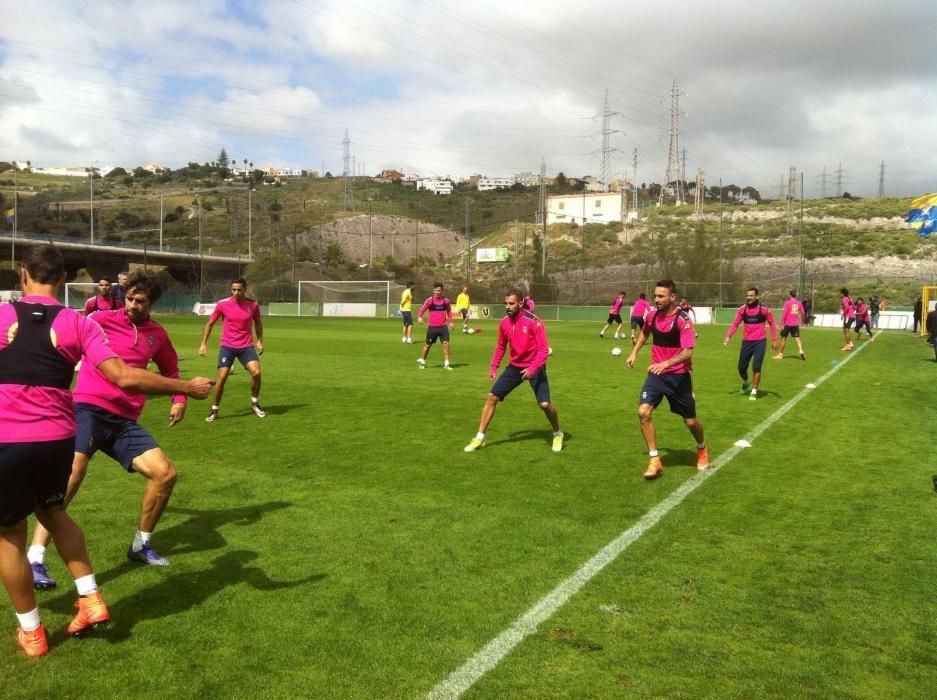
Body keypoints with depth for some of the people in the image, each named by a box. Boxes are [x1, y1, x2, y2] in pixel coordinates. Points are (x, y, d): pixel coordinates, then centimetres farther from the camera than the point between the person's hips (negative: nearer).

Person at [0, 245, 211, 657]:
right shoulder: (77, 323, -2)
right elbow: (124, 378, -13)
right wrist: (187, 388, -4)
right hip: (58, 439, 2)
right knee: (52, 512, 28)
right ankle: (91, 600, 25)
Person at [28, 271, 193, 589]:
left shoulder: (158, 335, 13)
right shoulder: (102, 319, -1)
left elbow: (170, 370, 28)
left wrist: (179, 399, 12)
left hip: (125, 420, 5)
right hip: (89, 407, -5)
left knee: (166, 473, -3)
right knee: (73, 470, -27)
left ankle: (141, 545, 19)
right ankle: (35, 560, -21)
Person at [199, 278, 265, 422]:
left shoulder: (253, 305, -2)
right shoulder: (222, 304, -6)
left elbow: (258, 322, 17)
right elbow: (210, 323, 6)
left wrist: (260, 341, 11)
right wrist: (203, 343, 2)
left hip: (246, 346, 1)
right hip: (227, 346, -1)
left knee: (256, 372, -15)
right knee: (222, 376, -8)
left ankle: (255, 403, 8)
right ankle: (214, 411, 8)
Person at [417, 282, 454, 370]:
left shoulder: (446, 300, 3)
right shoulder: (429, 300, -5)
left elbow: (449, 311, 19)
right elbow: (422, 309, -3)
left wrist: (451, 321, 13)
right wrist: (419, 317, -24)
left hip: (443, 326, 2)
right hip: (432, 327, -1)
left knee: (446, 344, -9)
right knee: (428, 345, 9)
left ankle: (446, 363, 0)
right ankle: (422, 361, 30)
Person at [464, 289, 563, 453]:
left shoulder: (533, 322, -21)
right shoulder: (504, 323, -2)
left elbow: (544, 349, -22)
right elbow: (500, 346, 13)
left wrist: (533, 367, -34)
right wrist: (494, 367, 5)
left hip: (534, 368, -5)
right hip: (514, 366, 5)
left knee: (545, 404, -15)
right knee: (492, 397, -3)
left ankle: (557, 434, 15)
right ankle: (480, 438, 6)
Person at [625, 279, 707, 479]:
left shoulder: (683, 320, -19)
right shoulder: (652, 315, -2)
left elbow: (688, 352, -27)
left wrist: (666, 363, -42)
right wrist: (634, 352, 14)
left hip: (678, 375, -4)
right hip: (656, 373, 4)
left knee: (690, 421, 8)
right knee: (643, 412, -15)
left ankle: (702, 450, 42)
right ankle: (654, 460, -4)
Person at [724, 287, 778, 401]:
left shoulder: (764, 309, -8)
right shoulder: (742, 309, -1)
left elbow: (772, 324, 2)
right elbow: (735, 324, 4)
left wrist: (774, 340, -2)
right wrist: (728, 336, -11)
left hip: (760, 341, -3)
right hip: (746, 341, 3)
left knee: (756, 367, -10)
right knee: (741, 368, 8)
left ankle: (754, 392, 7)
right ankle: (746, 383, 41)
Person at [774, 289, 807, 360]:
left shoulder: (787, 303, -7)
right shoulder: (799, 303, 5)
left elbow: (784, 313, -12)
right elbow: (803, 313, 9)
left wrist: (781, 324, -11)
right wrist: (803, 321, 25)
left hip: (787, 324, -3)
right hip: (796, 324, 3)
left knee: (783, 338, 7)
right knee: (797, 338, 5)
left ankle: (780, 354, 13)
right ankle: (801, 352, -15)